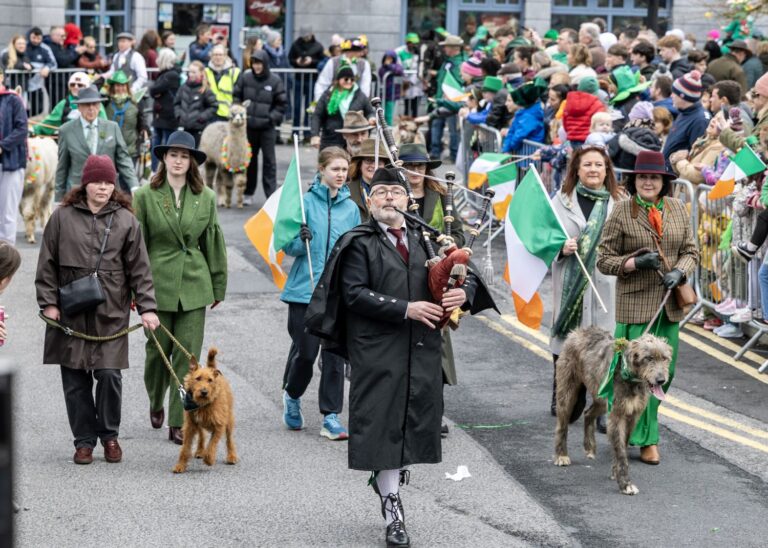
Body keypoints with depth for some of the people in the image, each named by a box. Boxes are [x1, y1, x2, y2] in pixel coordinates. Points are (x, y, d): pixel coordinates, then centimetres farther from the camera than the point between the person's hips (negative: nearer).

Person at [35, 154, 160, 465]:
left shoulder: (125, 220, 5)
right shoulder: (62, 217, 4)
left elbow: (139, 268, 4)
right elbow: (47, 264, 7)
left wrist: (146, 307, -2)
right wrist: (48, 302, -1)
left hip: (111, 312, -1)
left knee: (109, 374, -5)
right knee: (75, 379, 3)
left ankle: (109, 436, 14)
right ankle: (84, 440, 14)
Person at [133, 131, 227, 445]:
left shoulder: (205, 198, 5)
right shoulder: (145, 196, -1)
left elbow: (213, 243, 11)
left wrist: (218, 286, 11)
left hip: (194, 285, 1)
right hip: (157, 283, -1)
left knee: (188, 354, -2)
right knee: (158, 349, 7)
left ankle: (179, 423, 3)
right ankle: (156, 402, 37)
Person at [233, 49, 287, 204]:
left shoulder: (275, 81, -3)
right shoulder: (245, 78, 2)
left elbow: (281, 104, 2)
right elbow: (236, 97, 10)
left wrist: (272, 118, -9)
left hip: (267, 127, -2)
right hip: (249, 125, 2)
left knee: (269, 160, -2)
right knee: (249, 159, 11)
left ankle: (271, 194, 0)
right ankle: (248, 193, 20)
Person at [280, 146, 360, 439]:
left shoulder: (351, 207, 8)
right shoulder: (306, 201, -4)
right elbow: (287, 246, -3)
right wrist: (301, 240, -23)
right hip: (305, 289, -3)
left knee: (335, 354, 0)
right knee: (305, 350, 2)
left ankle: (331, 416, 5)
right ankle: (292, 395, 32)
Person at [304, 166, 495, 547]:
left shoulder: (425, 239, 13)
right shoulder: (359, 244, 0)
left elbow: (467, 272, 14)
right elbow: (355, 294, -11)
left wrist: (464, 293, -10)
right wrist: (405, 309, -18)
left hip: (423, 348, 4)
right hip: (378, 350, -4)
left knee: (417, 417, 5)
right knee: (383, 421, -5)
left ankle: (386, 475, 30)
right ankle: (392, 507, 0)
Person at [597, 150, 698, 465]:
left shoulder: (678, 209, 8)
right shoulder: (621, 213, -5)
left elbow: (691, 251, 12)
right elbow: (604, 260, -3)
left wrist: (680, 272, -8)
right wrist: (635, 263, -18)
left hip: (670, 303, 5)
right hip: (635, 303, -5)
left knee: (665, 371, 9)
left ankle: (636, 427, 25)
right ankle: (646, 439, 2)